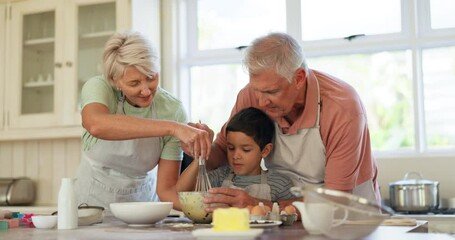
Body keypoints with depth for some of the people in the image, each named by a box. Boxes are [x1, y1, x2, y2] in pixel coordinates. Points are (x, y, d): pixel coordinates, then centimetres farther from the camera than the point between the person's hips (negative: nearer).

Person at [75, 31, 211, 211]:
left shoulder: (172, 110, -13)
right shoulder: (98, 87, -16)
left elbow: (166, 188, -11)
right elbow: (96, 125, -41)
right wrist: (172, 127, -46)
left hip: (143, 201, 0)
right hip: (92, 203, 0)